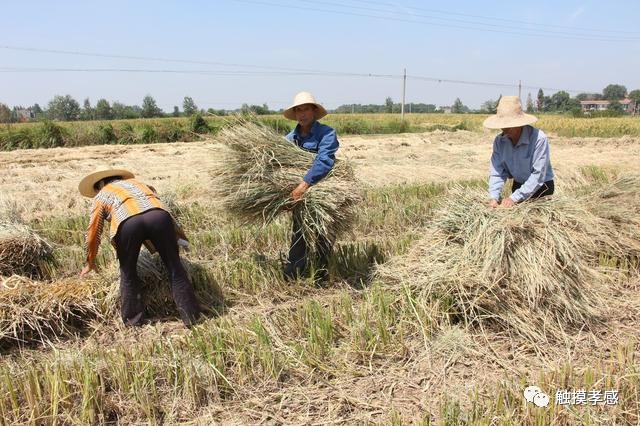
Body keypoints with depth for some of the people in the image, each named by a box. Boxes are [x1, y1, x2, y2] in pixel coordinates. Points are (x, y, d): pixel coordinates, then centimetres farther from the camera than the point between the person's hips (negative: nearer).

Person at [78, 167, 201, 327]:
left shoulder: (101, 196, 33)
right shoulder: (134, 181, 42)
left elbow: (93, 232, 35)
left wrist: (90, 263, 49)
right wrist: (177, 235, 48)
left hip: (128, 222, -2)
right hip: (159, 215, 2)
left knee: (128, 274, 20)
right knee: (175, 268, 11)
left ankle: (133, 322, 27)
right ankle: (192, 318, 15)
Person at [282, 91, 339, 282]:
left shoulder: (326, 133, -12)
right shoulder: (290, 138, 5)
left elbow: (324, 161, -26)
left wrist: (305, 182, -34)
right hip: (299, 195, 4)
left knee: (322, 238, 10)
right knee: (298, 237, 10)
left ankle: (322, 278, 25)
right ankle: (292, 278, 19)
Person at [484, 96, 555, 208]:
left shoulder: (539, 139, -26)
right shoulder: (499, 141, -11)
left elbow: (538, 174, -27)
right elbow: (497, 171, -12)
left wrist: (514, 197, -32)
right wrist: (493, 197, -28)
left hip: (541, 188, -4)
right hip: (518, 185, 4)